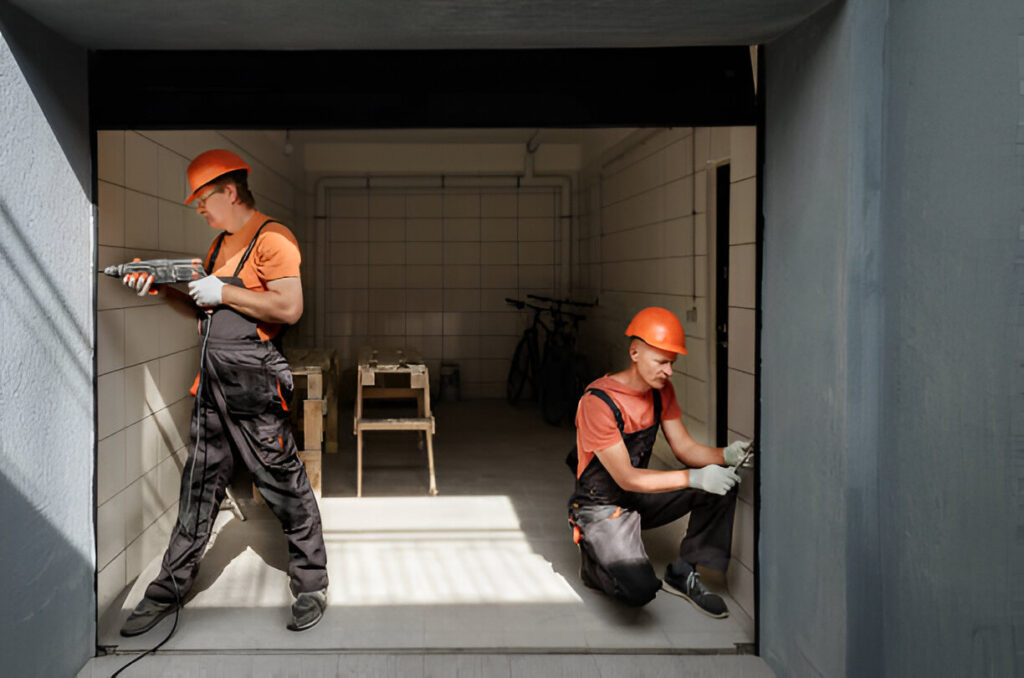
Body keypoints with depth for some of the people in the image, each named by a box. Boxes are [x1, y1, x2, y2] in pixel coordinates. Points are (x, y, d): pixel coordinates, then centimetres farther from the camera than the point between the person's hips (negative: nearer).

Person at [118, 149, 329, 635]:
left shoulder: (271, 238, -10)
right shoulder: (221, 244, 19)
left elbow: (289, 307, -21)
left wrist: (224, 292, -16)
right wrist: (162, 289, 9)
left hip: (253, 380, -9)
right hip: (212, 378, 9)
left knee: (283, 484, -1)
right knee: (200, 482, 14)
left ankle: (311, 587, 13)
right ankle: (170, 588, 24)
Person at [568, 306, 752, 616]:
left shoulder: (661, 390, -1)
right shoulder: (598, 402, -26)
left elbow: (684, 448, -1)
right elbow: (626, 478, -25)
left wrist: (725, 455, -22)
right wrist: (694, 478, -32)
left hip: (641, 497, 7)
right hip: (602, 507, -7)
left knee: (722, 482, -11)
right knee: (640, 589, -28)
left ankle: (683, 573, 1)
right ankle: (594, 559, 6)